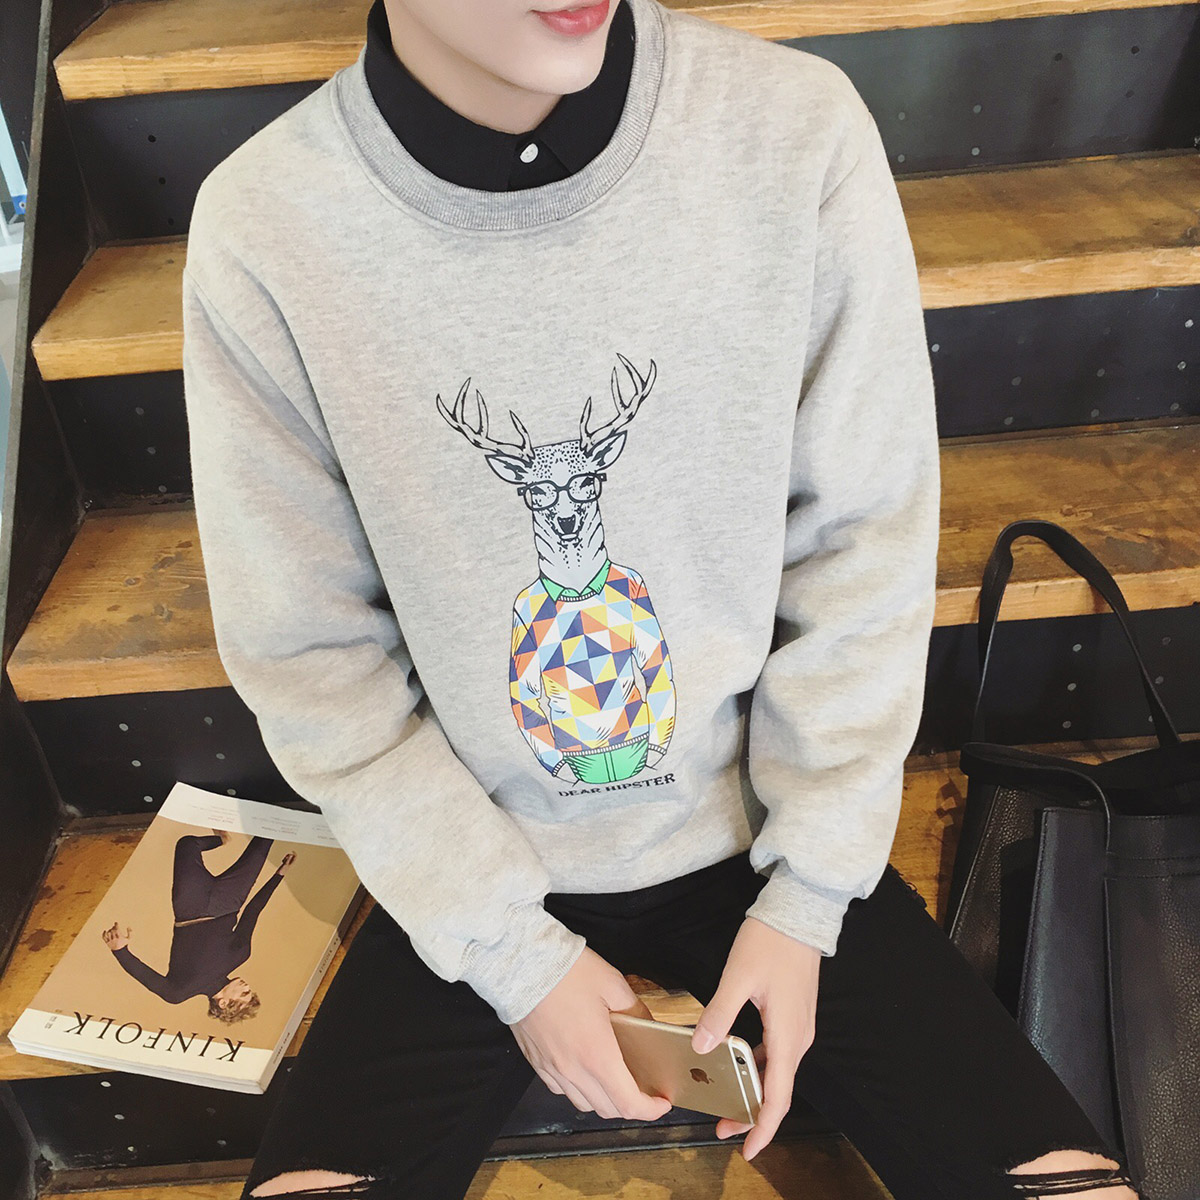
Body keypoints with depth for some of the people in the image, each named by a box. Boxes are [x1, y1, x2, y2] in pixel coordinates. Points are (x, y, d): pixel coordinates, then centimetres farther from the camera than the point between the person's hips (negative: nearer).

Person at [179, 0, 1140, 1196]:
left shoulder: (800, 130, -16)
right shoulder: (262, 230, -16)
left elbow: (863, 547, -7)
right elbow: (310, 652, -8)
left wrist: (807, 894, -7)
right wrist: (515, 952, -8)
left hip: (765, 831, 1)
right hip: (477, 870, 1)